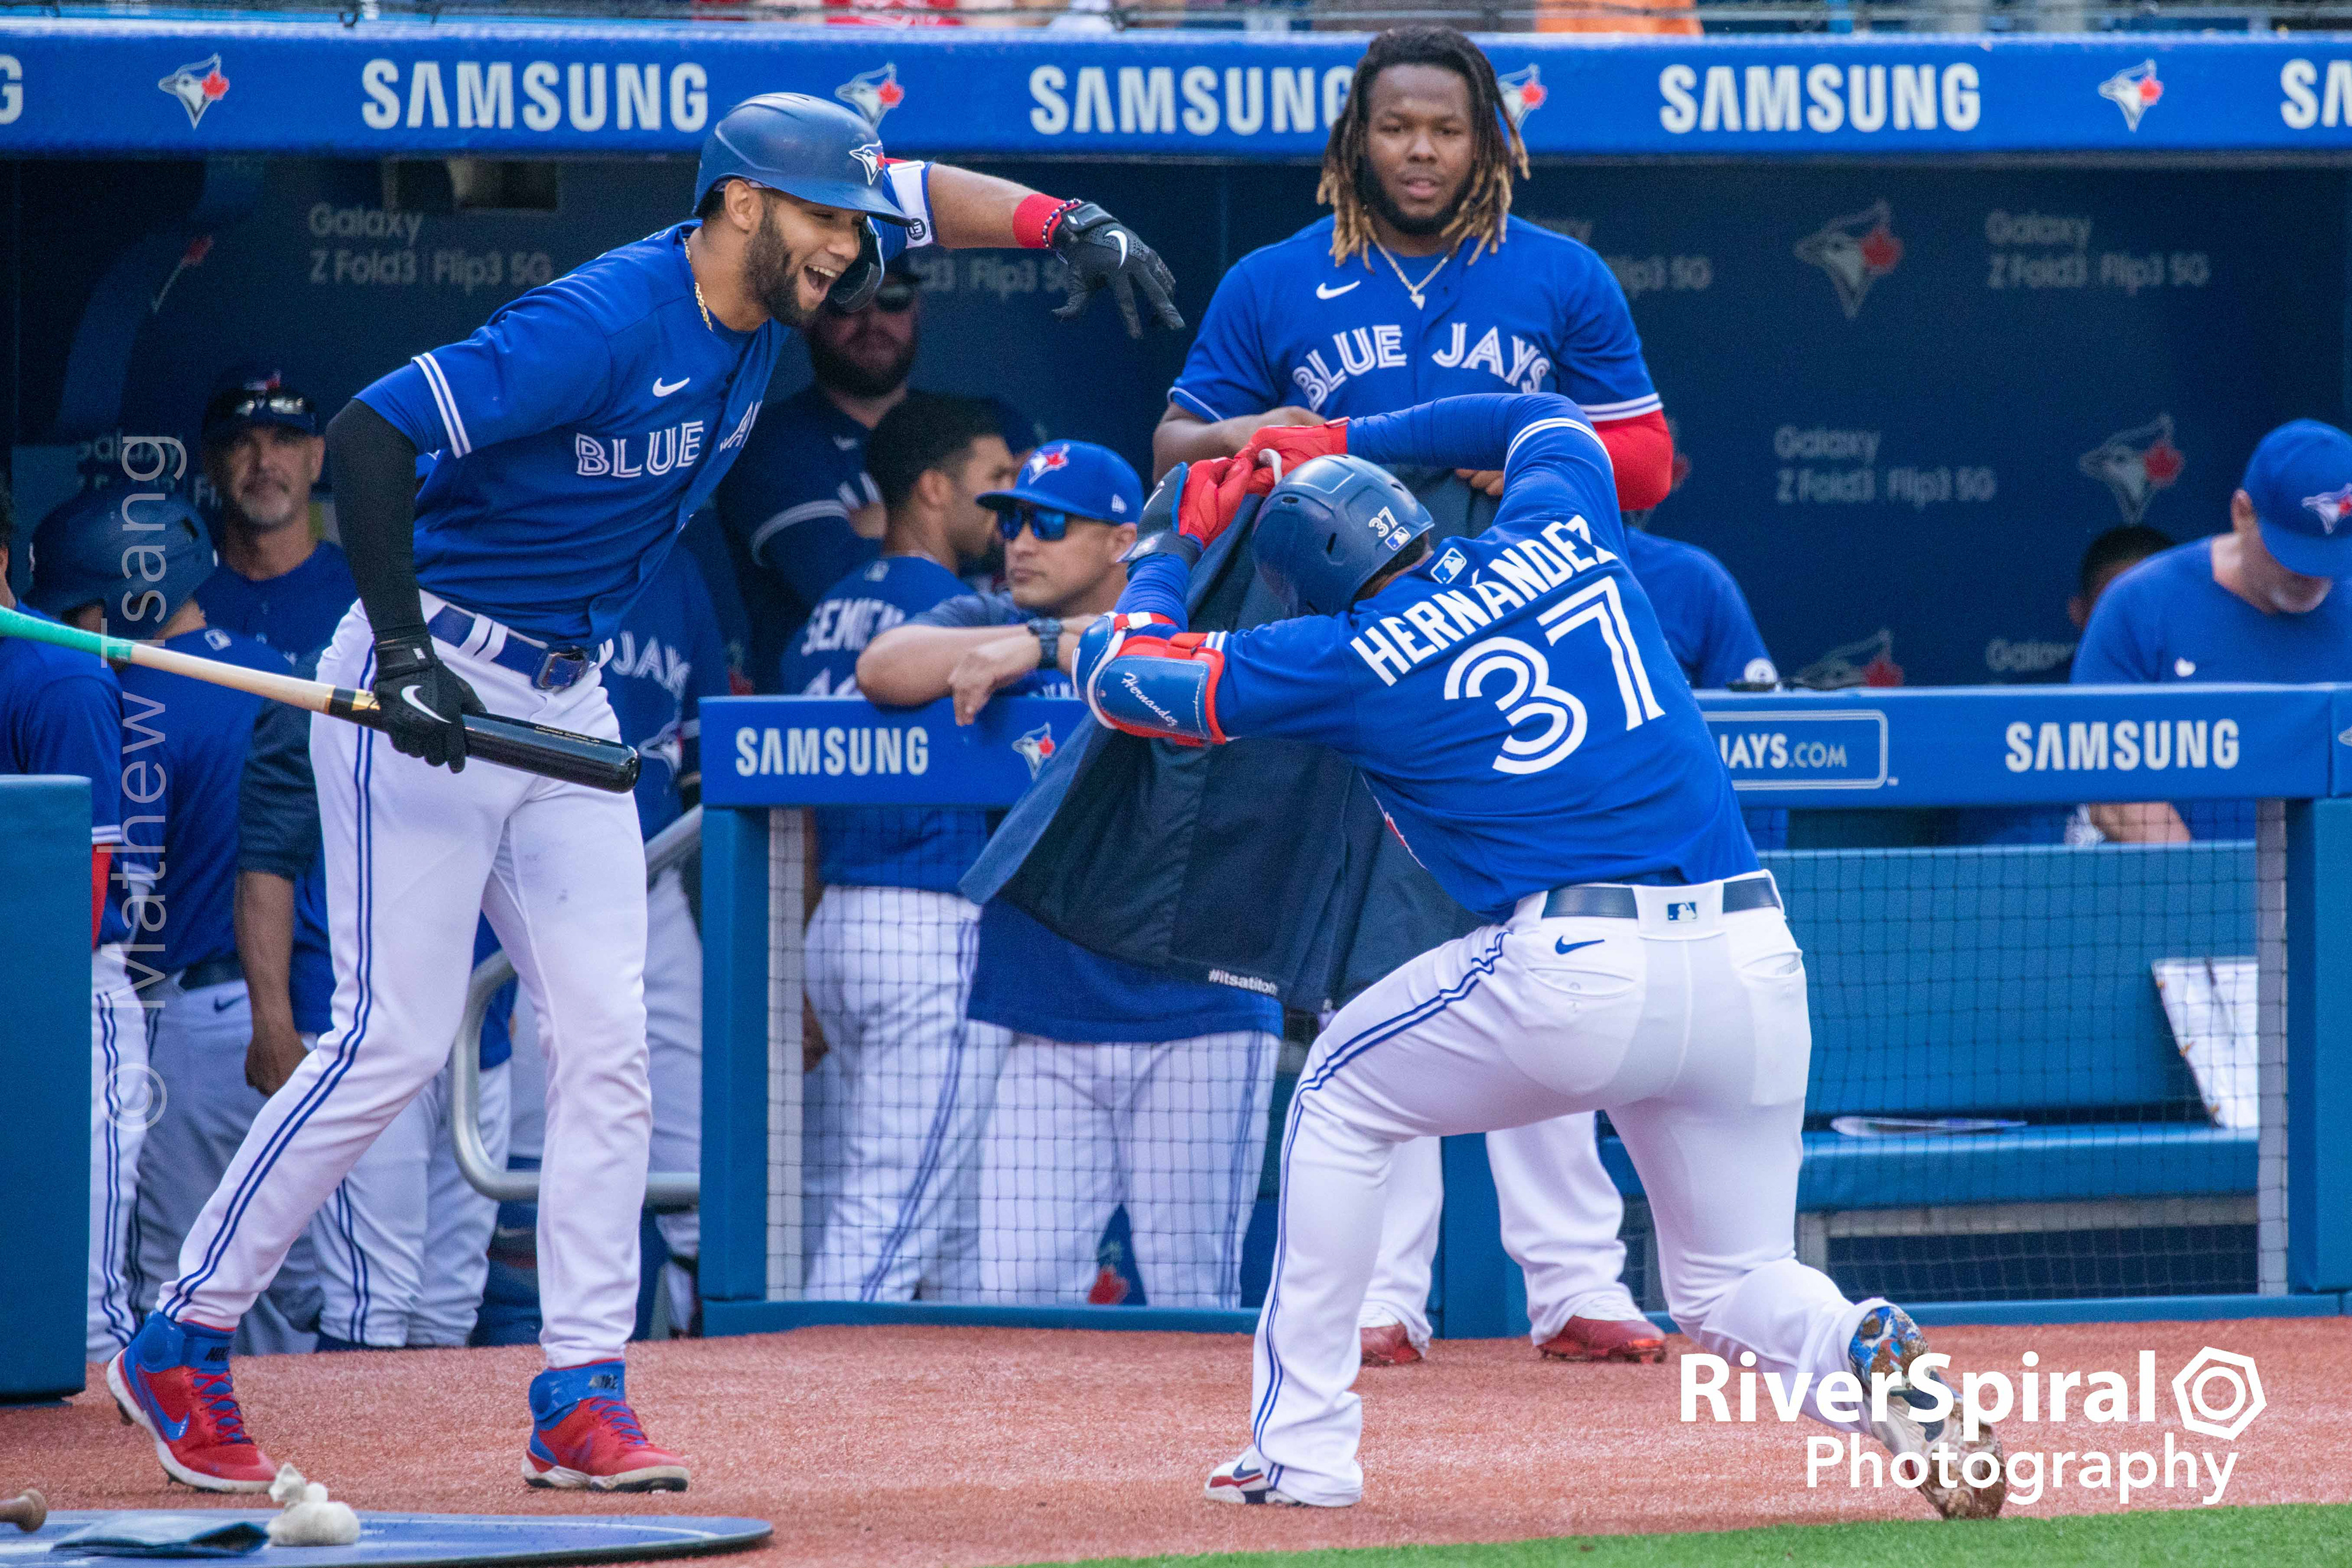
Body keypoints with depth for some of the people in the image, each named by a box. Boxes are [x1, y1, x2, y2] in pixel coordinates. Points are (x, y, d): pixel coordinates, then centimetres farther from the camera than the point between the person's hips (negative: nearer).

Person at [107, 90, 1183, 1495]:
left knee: (606, 1047, 1)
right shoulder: (603, 325, -25)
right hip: (433, 689, -8)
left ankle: (585, 1394, 3)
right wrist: (402, 656, -32)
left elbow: (921, 195, 17)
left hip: (566, 697, 8)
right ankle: (180, 1348, 1)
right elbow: (371, 435, -29)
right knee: (394, 1039, -10)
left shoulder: (766, 293, 0)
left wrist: (1066, 222, -2)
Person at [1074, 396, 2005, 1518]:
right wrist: (1340, 445, 44)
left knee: (1340, 1098, 22)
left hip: (1577, 972, -4)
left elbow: (1116, 673, 16)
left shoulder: (1345, 659, 6)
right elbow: (1547, 419, 42)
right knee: (1732, 1288, 18)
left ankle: (1301, 1448, 19)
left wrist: (1176, 540, 33)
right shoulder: (1561, 539, 17)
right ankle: (1875, 1366, -16)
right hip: (1756, 965, 4)